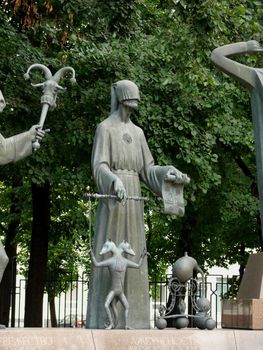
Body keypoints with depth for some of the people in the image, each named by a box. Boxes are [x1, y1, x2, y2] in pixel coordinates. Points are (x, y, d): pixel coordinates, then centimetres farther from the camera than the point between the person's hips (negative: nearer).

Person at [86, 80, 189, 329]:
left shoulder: (137, 132, 18)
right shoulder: (105, 128, -3)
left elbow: (146, 170, 15)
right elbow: (99, 167, -14)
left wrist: (167, 172, -5)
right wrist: (115, 180, -36)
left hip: (133, 200, 7)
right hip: (112, 199, -7)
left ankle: (130, 321, 5)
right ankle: (101, 322, -7)